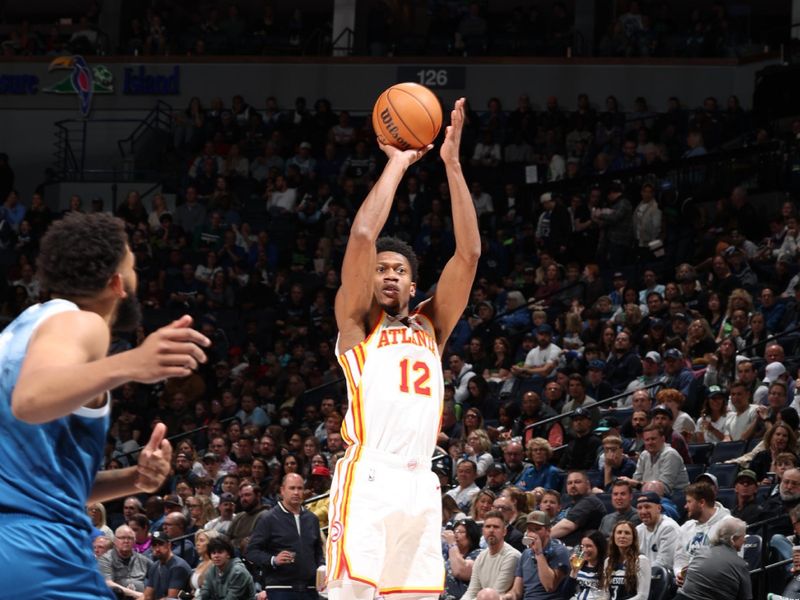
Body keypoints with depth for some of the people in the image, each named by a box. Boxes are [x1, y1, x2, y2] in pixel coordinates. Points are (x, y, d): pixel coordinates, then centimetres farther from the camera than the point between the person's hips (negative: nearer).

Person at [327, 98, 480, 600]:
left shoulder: (430, 326, 23)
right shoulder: (356, 321, 12)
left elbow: (469, 253, 12)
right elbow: (362, 237, -3)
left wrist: (452, 164, 7)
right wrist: (398, 164, 6)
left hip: (420, 484, 5)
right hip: (368, 479, -5)